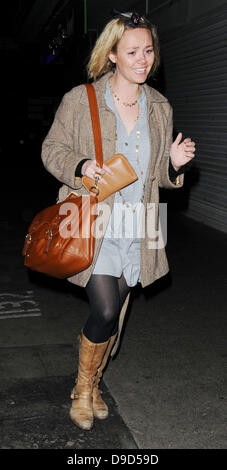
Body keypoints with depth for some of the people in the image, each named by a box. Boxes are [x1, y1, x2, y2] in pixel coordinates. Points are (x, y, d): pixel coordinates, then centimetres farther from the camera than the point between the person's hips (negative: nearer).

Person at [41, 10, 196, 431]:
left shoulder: (160, 108, 8)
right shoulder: (80, 100, -5)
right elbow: (52, 150, 2)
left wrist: (175, 162, -7)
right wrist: (80, 167, -18)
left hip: (136, 230, 5)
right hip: (94, 224, -4)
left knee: (115, 314, 12)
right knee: (105, 312, -11)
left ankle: (93, 387, 34)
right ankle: (82, 388, 17)